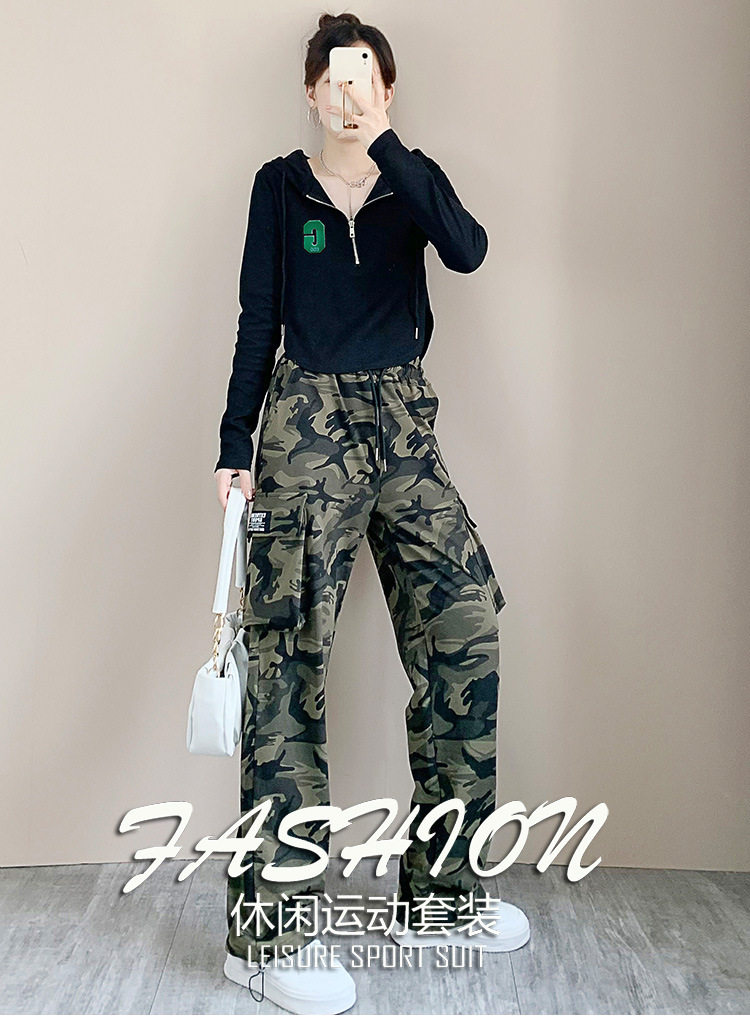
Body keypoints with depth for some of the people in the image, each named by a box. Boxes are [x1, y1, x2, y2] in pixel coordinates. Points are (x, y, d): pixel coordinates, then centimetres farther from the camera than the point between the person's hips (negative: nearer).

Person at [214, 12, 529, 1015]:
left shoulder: (413, 177, 12)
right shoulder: (282, 185, 8)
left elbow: (468, 248, -10)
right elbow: (258, 321, 5)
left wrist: (385, 145, -16)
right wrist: (235, 446, -1)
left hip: (404, 424, 3)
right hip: (308, 425, -3)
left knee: (466, 629, -3)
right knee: (290, 654, -11)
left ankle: (439, 889, 12)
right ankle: (267, 927, -3)